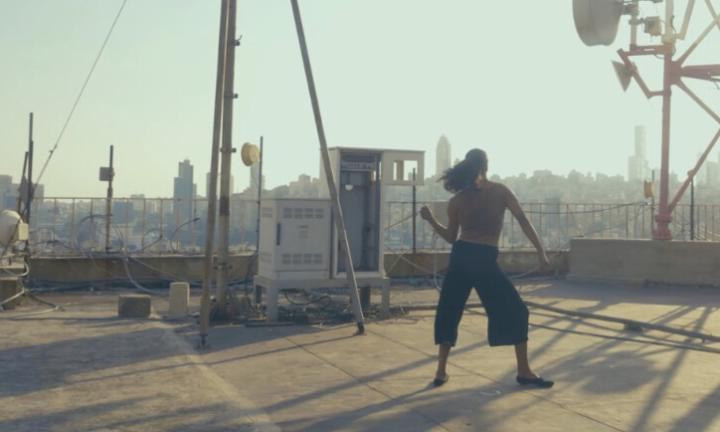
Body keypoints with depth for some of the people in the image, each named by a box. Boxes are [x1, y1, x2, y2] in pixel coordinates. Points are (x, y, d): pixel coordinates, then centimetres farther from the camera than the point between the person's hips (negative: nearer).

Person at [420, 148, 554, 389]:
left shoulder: (457, 200, 8)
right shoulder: (501, 192, 4)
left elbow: (451, 237, 11)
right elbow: (523, 221, -4)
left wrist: (431, 220, 21)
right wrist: (541, 252, -6)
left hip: (461, 257, 3)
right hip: (484, 260, -3)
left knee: (448, 314, 14)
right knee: (515, 312, 9)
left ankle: (441, 372, 12)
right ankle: (524, 372, 8)